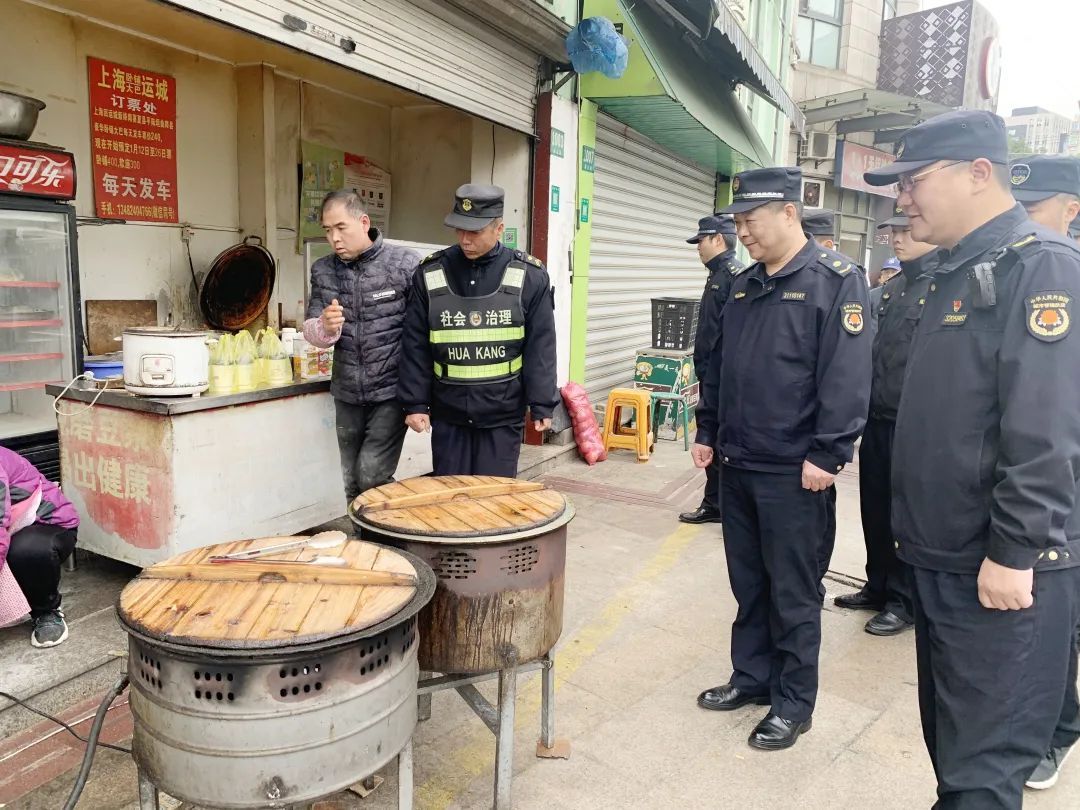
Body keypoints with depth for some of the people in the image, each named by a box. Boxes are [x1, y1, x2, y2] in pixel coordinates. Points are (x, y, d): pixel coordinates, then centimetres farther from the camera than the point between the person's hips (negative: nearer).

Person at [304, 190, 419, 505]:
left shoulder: (405, 264, -10)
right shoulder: (322, 270, 4)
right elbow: (311, 331, 7)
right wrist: (325, 327, -18)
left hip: (392, 393, -5)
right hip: (347, 396, 5)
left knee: (372, 478, -9)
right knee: (353, 484, 13)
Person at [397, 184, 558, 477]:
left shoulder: (528, 276, -4)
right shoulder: (431, 273, 1)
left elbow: (540, 347, -3)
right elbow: (415, 345, 3)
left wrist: (542, 405, -6)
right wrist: (415, 403, -1)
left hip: (503, 414, -1)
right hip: (448, 413, 2)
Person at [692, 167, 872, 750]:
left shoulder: (834, 280, -10)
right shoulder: (743, 286, 12)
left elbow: (847, 376, -16)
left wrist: (827, 455, -19)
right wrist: (707, 432, 15)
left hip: (793, 472, -7)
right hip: (738, 464, 7)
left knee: (792, 592, 6)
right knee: (748, 584, 17)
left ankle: (793, 703, 22)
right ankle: (751, 678, 33)